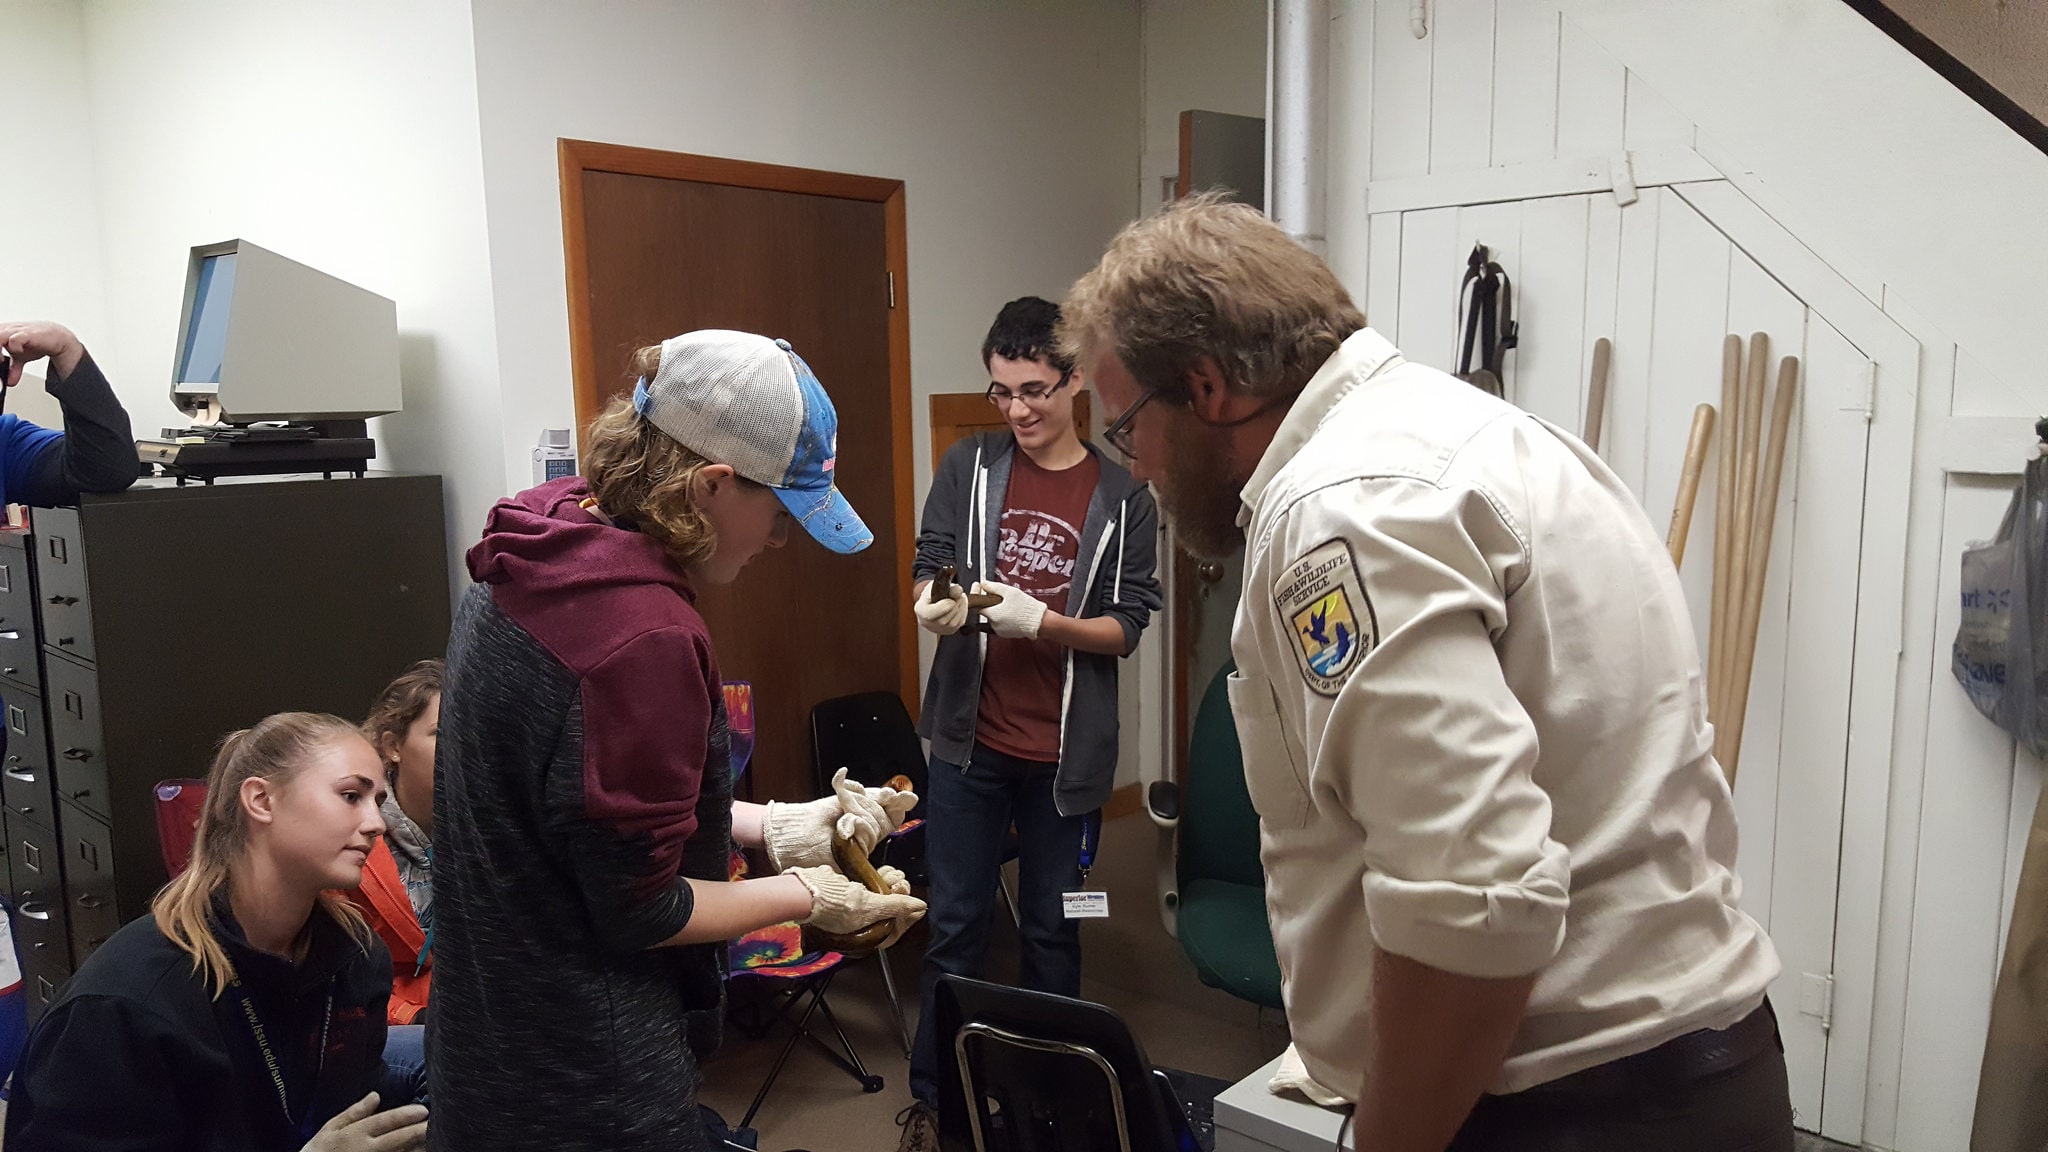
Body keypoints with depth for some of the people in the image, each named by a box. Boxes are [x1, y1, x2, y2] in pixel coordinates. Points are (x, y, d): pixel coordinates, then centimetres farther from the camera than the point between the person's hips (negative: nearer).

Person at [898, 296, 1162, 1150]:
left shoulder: (1122, 498, -3)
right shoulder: (966, 468, 1)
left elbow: (1126, 628, -4)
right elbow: (929, 571, 1)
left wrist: (1040, 622, -21)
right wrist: (936, 602, -22)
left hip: (1067, 752, -1)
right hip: (969, 739, 1)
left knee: (1053, 931, 13)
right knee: (954, 927, 10)